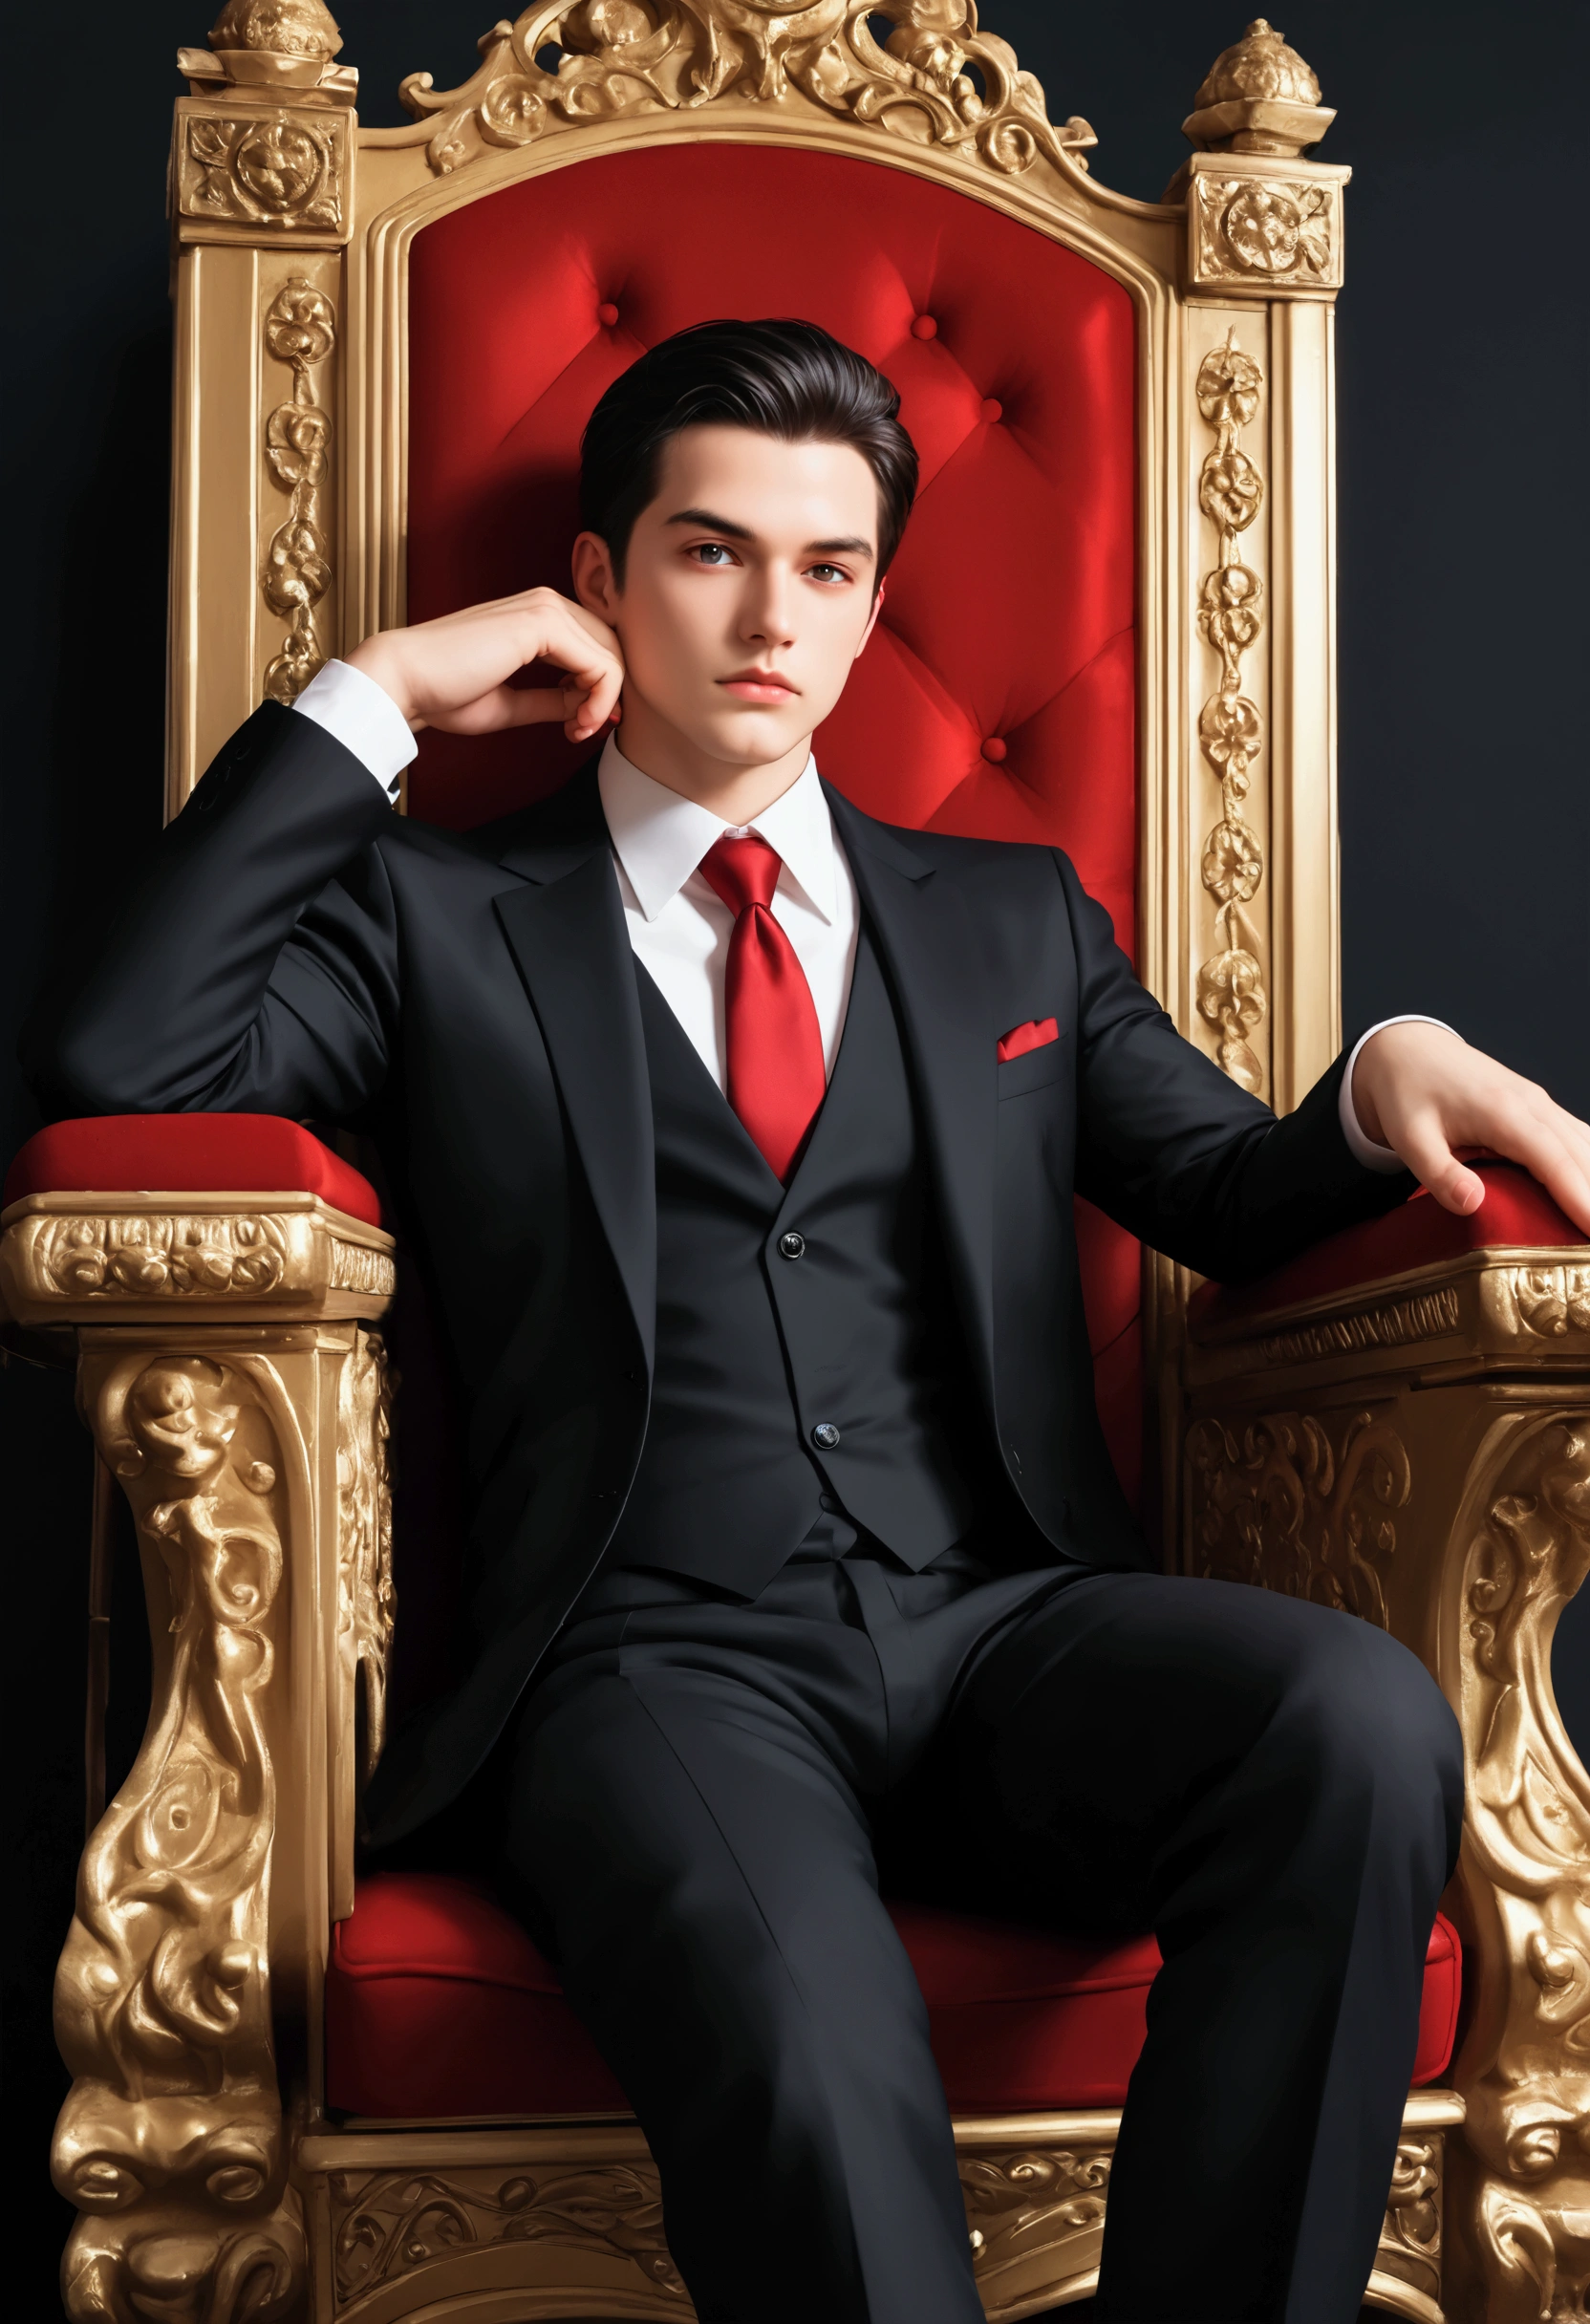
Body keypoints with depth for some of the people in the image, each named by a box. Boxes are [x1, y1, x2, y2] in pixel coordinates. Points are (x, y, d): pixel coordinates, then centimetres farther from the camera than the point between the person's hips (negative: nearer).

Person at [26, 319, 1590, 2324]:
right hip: (660, 1666, -3)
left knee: (1359, 1721, -30)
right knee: (807, 2044, -38)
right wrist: (370, 697, 3)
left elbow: (1236, 1199, 18)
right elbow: (113, 1063, 0)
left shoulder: (1015, 919, 25)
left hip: (1005, 1625, 4)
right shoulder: (440, 921, 16)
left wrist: (1384, 1082, -5)